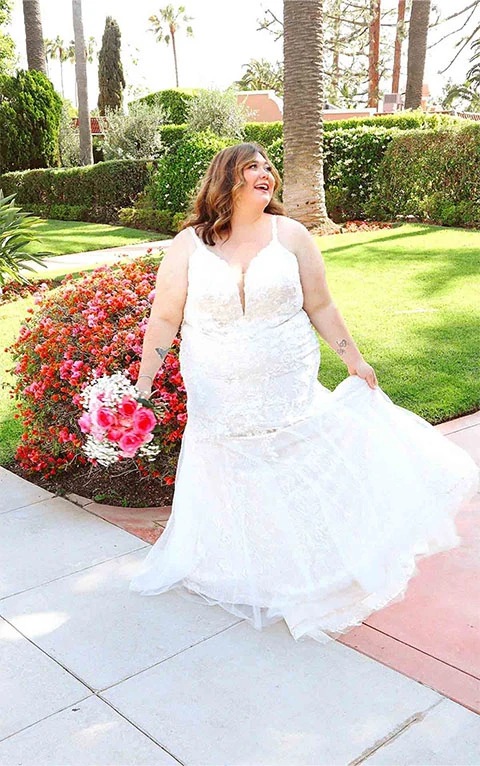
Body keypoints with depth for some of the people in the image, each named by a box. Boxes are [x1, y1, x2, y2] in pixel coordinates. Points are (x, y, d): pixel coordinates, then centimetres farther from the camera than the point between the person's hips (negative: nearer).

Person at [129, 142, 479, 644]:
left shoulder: (291, 236, -2)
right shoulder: (189, 244, -4)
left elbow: (320, 306, 6)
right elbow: (165, 319, -3)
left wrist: (353, 357, 9)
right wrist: (143, 384, -4)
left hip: (290, 394, 1)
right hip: (218, 404, 0)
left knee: (311, 481, 7)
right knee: (230, 494, 13)